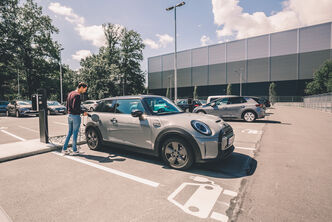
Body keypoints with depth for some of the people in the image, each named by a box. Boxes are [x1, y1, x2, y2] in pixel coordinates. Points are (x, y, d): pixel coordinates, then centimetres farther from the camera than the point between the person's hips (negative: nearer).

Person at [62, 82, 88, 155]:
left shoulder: (70, 93, 13)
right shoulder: (77, 95, -17)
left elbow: (67, 105, 17)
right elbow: (75, 107, -24)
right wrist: (83, 112, -14)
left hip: (69, 115, 9)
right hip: (75, 116, -9)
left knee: (70, 133, 16)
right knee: (75, 133, 2)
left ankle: (64, 149, 20)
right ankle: (74, 150, 13)